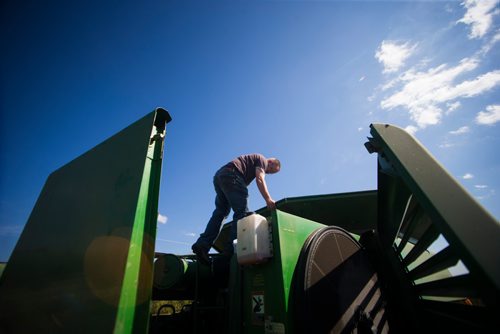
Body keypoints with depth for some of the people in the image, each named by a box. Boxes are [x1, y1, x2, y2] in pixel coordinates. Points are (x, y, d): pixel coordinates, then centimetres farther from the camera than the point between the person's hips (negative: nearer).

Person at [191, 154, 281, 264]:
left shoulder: (254, 159, 34)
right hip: (231, 175, -10)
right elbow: (259, 179, -10)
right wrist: (268, 199, -16)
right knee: (242, 212, -11)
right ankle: (234, 248, -17)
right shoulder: (262, 160, 8)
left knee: (220, 212, 7)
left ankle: (202, 245, 0)